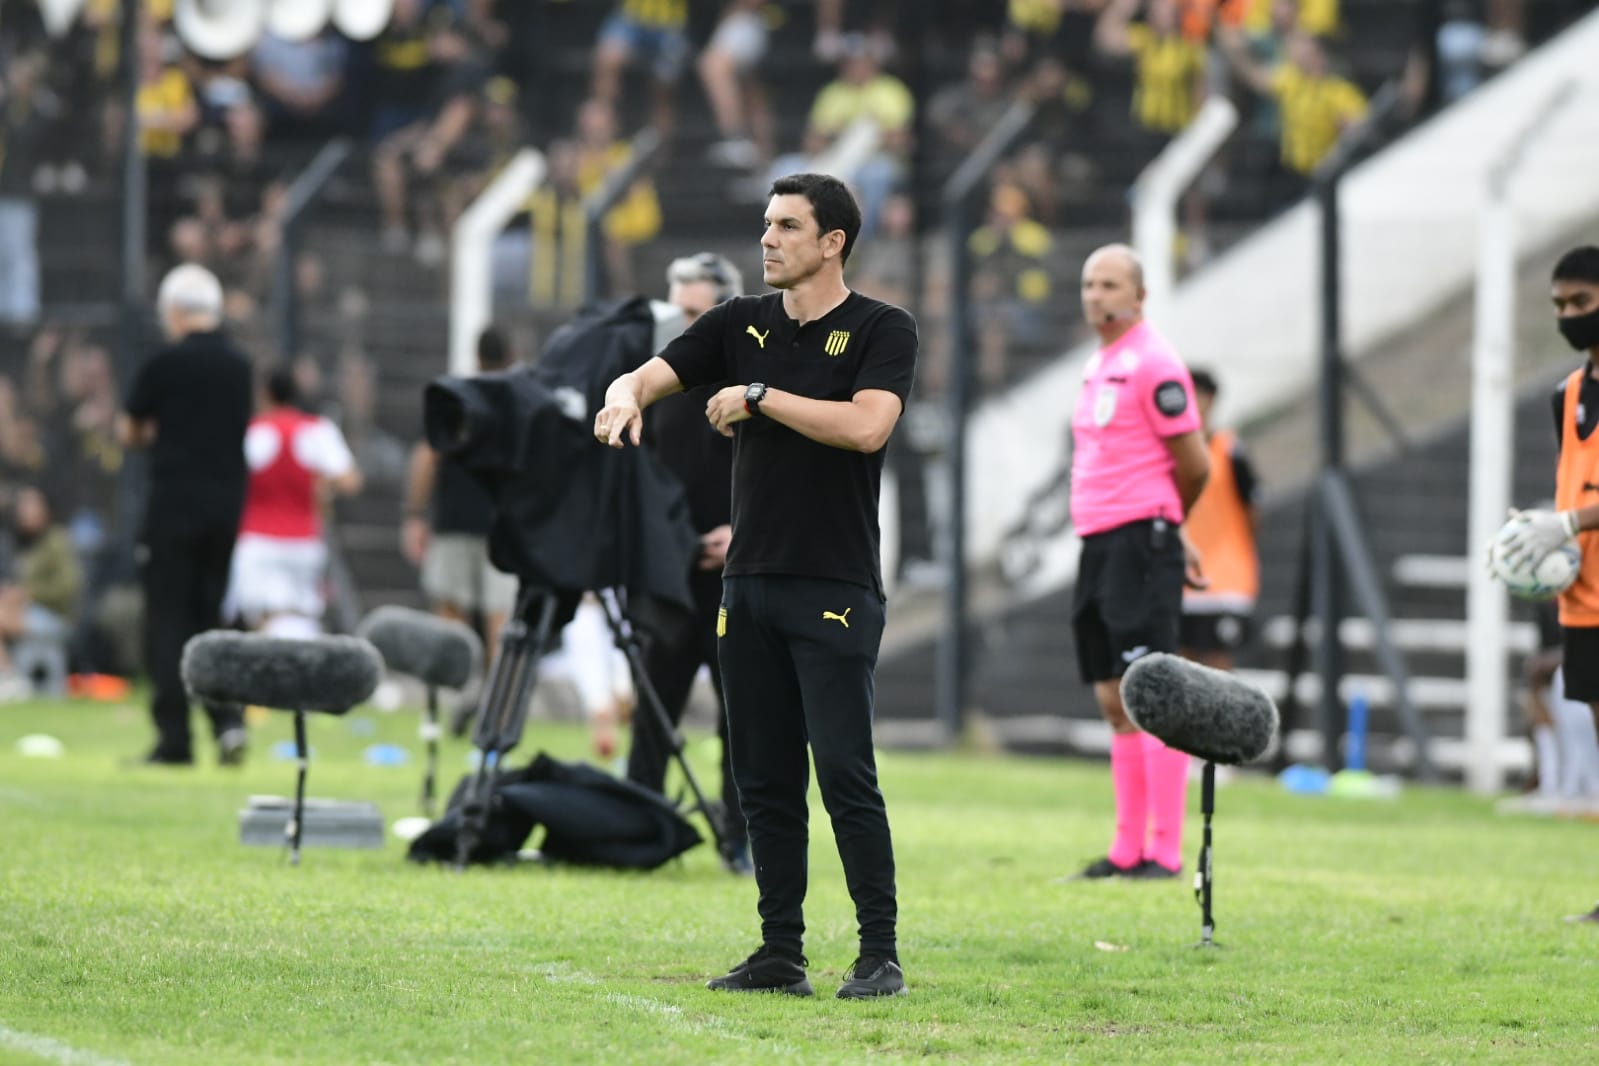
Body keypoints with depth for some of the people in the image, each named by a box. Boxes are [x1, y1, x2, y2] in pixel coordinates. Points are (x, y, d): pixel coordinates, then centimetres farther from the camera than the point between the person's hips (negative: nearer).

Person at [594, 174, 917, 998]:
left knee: (844, 774, -11)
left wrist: (758, 397, -13)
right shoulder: (741, 324, 11)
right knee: (764, 780, 6)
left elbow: (867, 425, -19)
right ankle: (781, 955, 11)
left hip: (836, 589, -5)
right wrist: (626, 396, -18)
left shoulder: (882, 330, -3)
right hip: (749, 583, 5)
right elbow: (650, 374, 6)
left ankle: (881, 955, -7)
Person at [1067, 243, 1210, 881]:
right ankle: (1128, 849, 11)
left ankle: (1165, 852, -14)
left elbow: (1194, 465, -9)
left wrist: (1163, 527, 7)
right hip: (1099, 543, 9)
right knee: (1114, 702, 9)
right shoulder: (1100, 364, 18)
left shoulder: (1153, 363, -10)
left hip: (1139, 542, -9)